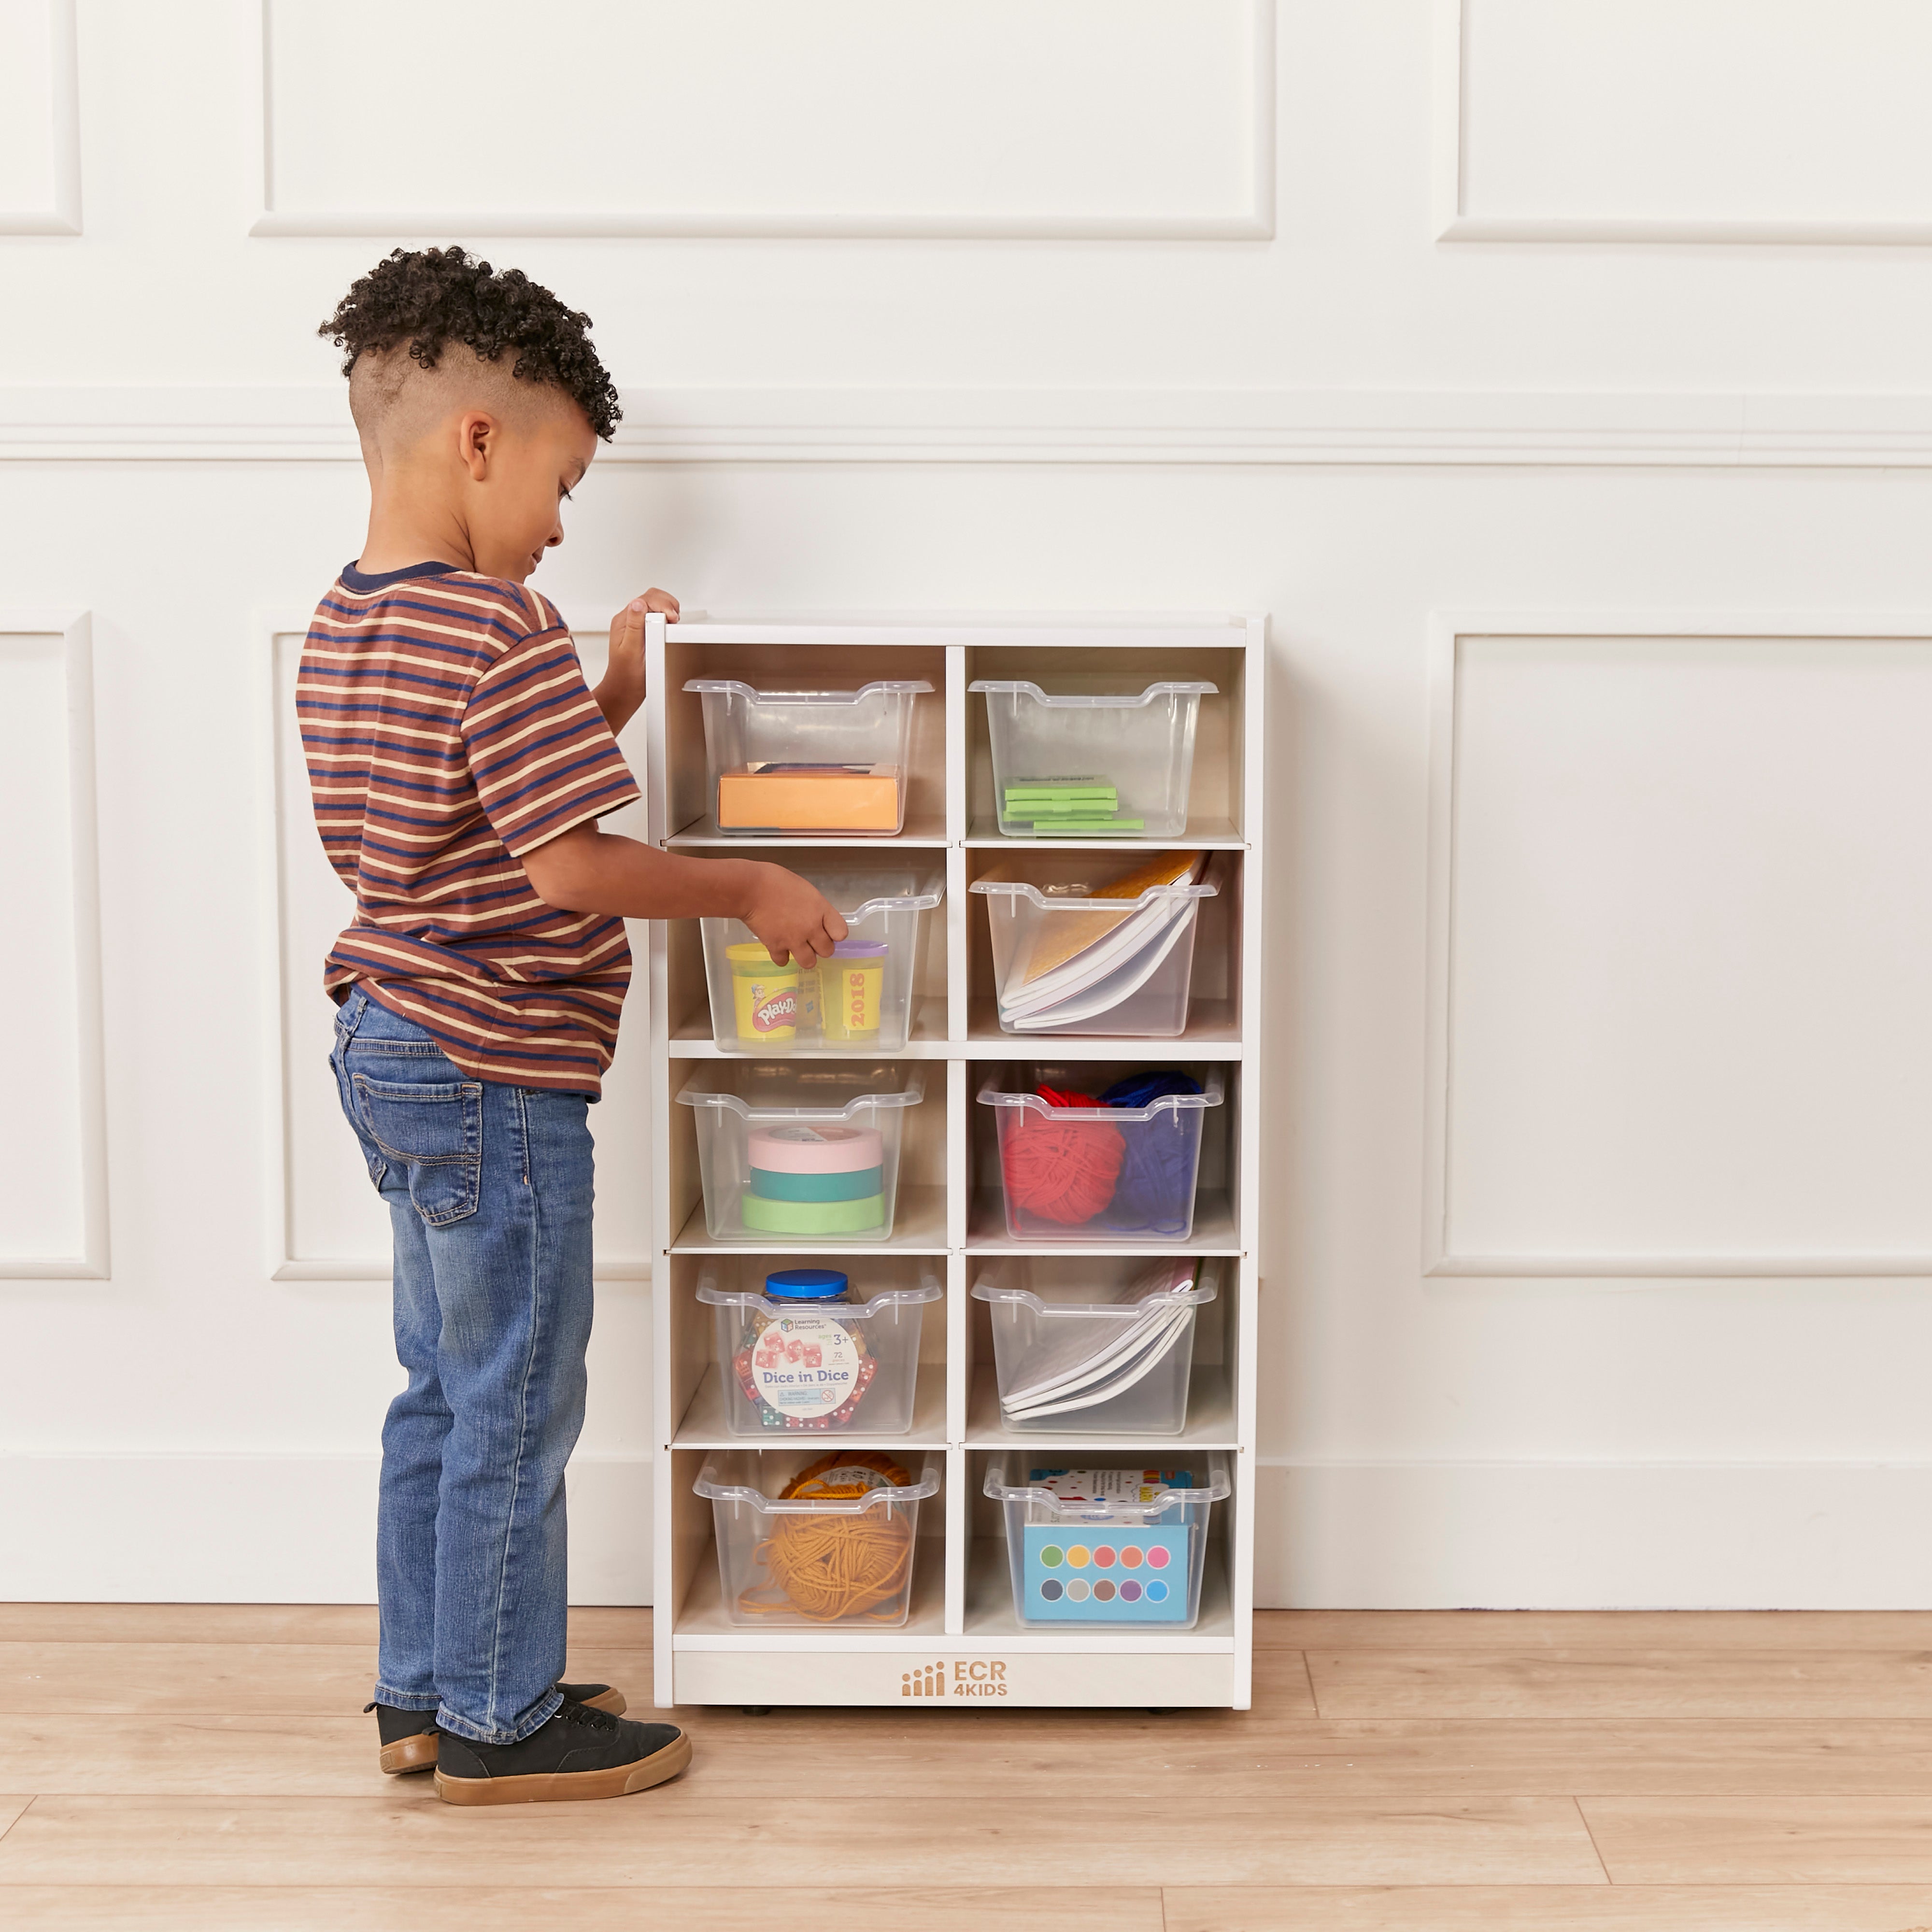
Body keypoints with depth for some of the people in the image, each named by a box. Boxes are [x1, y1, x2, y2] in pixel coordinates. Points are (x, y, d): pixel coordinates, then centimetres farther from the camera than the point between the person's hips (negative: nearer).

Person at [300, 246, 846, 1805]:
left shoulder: (343, 628, 10)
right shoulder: (502, 630, -20)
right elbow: (572, 869, -24)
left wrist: (609, 696, 12)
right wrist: (751, 888, -12)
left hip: (389, 1048, 10)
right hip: (495, 1077, -10)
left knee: (441, 1396, 19)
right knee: (515, 1415, 5)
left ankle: (423, 1691, 31)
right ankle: (502, 1723, 20)